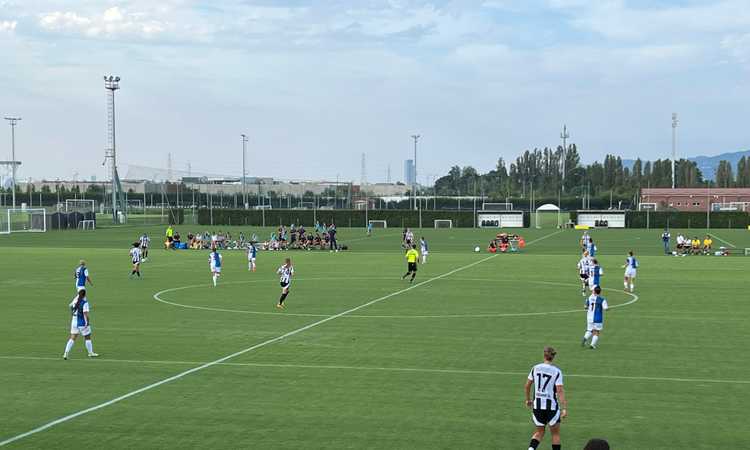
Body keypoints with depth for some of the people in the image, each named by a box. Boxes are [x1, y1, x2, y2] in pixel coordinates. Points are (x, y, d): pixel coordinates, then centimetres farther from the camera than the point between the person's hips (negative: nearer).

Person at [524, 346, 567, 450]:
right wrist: (564, 408, -15)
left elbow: (527, 386, 8)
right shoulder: (557, 372, -10)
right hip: (551, 406, -3)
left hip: (537, 405, 3)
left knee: (539, 432, 15)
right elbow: (560, 391, -16)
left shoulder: (535, 368, 1)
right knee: (555, 433, 14)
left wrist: (528, 399, 23)